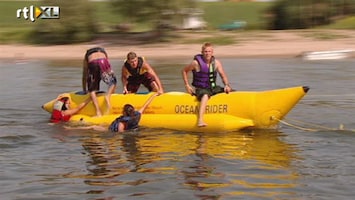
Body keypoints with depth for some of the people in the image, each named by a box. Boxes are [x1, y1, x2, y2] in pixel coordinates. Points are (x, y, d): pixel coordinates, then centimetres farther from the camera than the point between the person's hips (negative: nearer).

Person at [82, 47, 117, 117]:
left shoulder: (87, 54, 37)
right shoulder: (103, 51, 41)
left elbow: (84, 75, 37)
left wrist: (84, 90, 45)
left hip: (92, 64, 0)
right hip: (103, 62, 0)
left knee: (92, 90, 14)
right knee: (113, 82, 25)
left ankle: (98, 111, -1)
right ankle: (108, 96, -3)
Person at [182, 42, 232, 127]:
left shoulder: (216, 62, 1)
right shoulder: (196, 63, -11)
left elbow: (223, 75, 4)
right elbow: (184, 71, 2)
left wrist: (227, 85, -16)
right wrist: (187, 85, -4)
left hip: (213, 88, 6)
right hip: (201, 89, -6)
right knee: (205, 96, -42)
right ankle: (200, 120, -56)